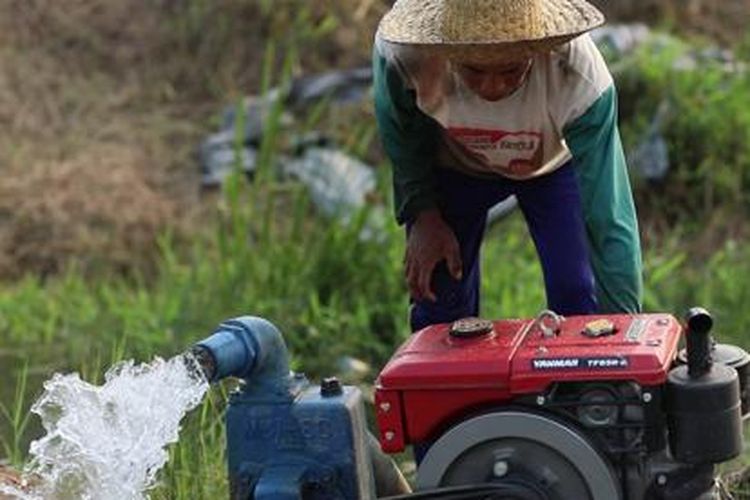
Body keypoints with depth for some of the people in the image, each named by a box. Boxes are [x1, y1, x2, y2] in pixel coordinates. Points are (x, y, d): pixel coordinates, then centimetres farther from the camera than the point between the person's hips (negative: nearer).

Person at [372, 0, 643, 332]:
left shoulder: (581, 80, -42)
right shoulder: (401, 56, -38)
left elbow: (608, 217, -39)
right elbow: (402, 140, -13)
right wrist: (422, 213, -19)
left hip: (554, 165, -1)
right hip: (453, 165, 1)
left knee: (576, 296, -13)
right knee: (437, 296, -1)